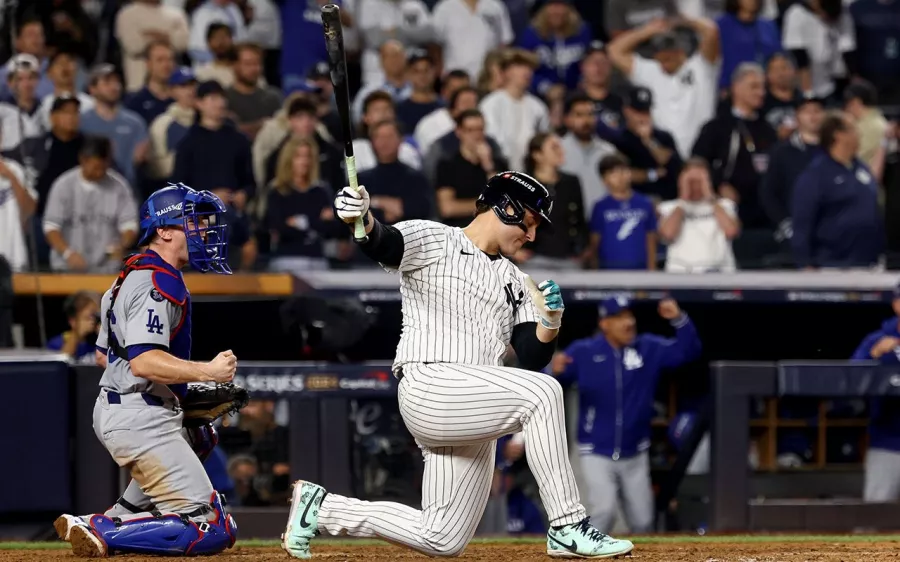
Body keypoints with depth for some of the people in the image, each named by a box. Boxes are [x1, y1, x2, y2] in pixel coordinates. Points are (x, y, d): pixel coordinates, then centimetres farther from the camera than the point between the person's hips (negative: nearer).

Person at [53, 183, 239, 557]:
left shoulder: (134, 275, 18)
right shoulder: (158, 282, -14)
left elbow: (104, 353, 26)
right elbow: (144, 361, -26)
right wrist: (207, 372, -31)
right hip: (141, 418, -11)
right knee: (213, 530, -16)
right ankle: (101, 532, -18)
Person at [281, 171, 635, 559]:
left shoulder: (514, 280, 22)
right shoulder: (432, 241, 2)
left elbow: (532, 358, 13)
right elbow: (383, 244, -20)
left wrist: (550, 321, -8)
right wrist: (362, 220, -43)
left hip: (474, 418, 8)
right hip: (430, 387, -8)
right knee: (541, 392, -28)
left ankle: (321, 508, 22)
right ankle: (568, 529, -23)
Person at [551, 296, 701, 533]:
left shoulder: (649, 348, 1)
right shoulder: (583, 352, -9)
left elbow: (688, 351, -6)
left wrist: (679, 319, -22)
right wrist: (554, 371, -38)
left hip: (634, 455, 4)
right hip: (597, 454, -4)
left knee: (642, 521, 9)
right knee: (603, 511, -22)